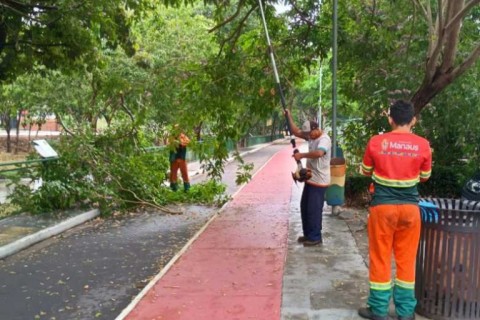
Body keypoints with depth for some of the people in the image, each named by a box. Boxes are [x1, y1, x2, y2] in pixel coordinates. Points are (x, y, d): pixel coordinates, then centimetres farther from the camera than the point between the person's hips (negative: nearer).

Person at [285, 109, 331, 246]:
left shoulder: (324, 139, -20)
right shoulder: (311, 136, 8)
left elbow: (319, 153, -40)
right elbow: (296, 132, 14)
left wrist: (301, 155, -31)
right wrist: (289, 117, 4)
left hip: (319, 181, -10)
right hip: (310, 179, 10)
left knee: (314, 210, -3)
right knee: (304, 207, 17)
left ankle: (315, 238, 10)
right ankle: (308, 234, 29)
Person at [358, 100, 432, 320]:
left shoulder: (376, 142, -7)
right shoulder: (423, 145, -4)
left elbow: (366, 171, 7)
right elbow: (424, 177, 9)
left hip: (382, 206, -1)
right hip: (410, 206, 2)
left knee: (380, 259, 8)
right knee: (406, 260, 13)